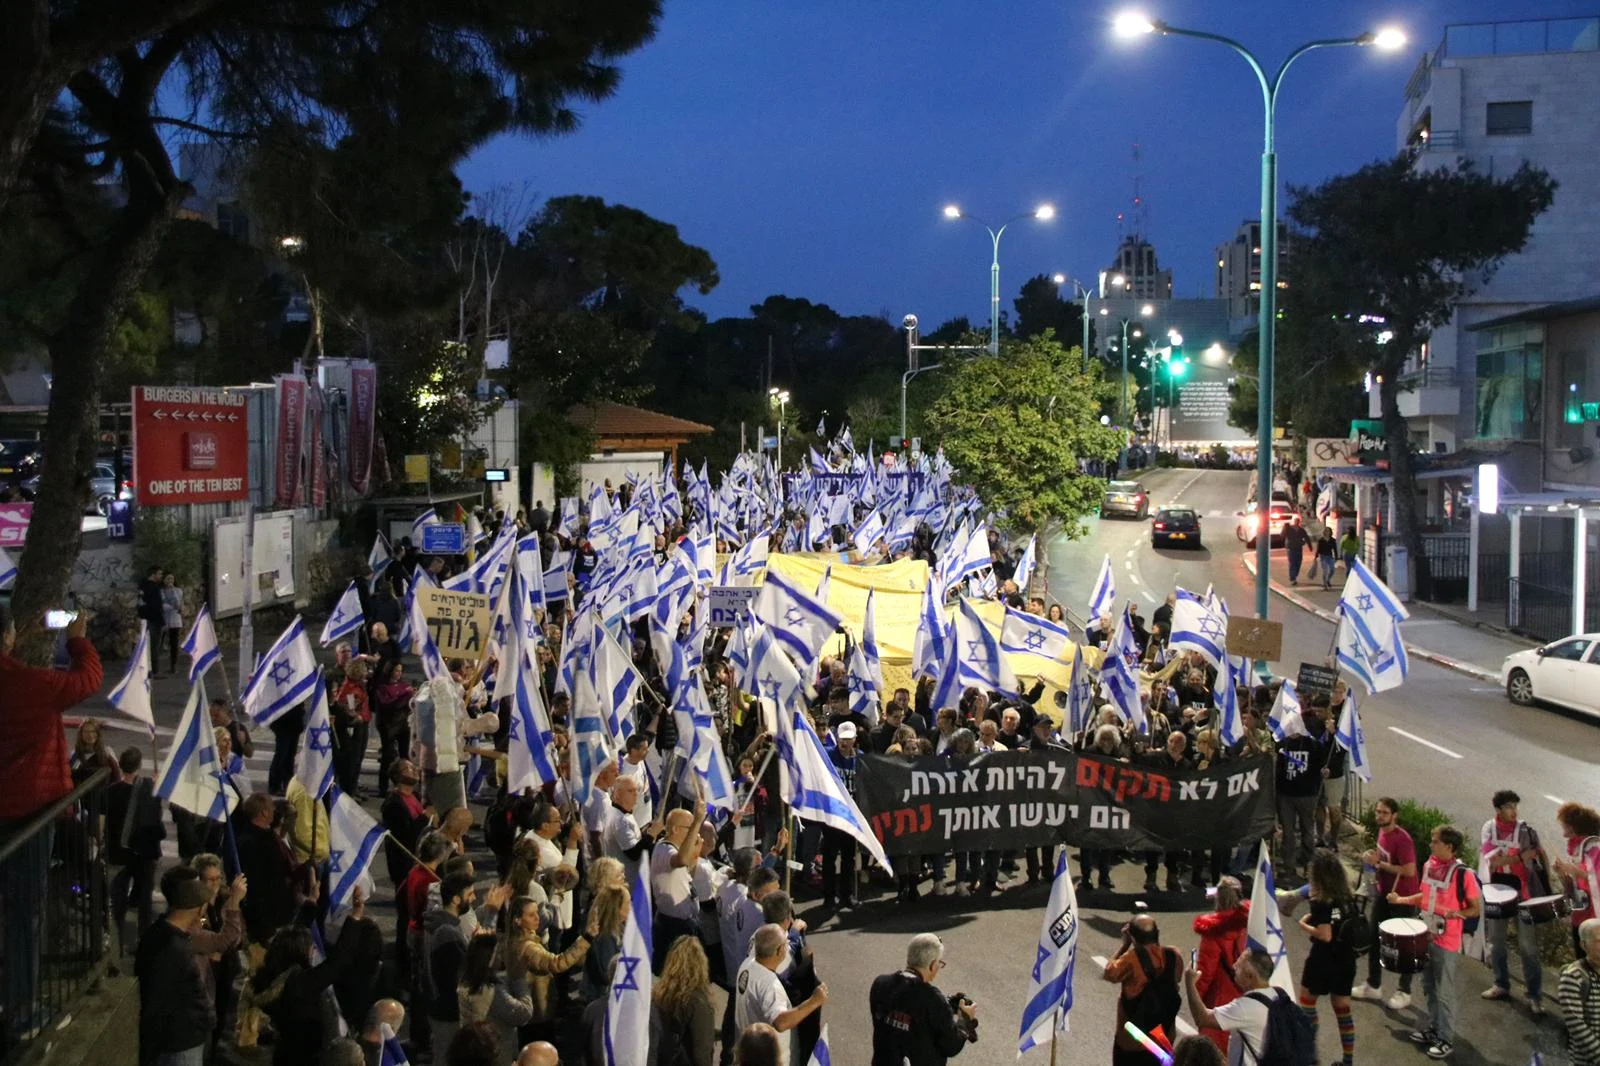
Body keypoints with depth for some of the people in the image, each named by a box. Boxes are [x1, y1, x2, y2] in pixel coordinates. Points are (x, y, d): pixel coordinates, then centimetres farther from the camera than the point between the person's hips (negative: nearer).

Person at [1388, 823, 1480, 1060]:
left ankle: (1445, 1039, 13)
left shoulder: (1463, 874, -18)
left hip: (1447, 942, -7)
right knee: (1428, 987, 19)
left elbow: (1476, 909, -13)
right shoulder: (1429, 865, 3)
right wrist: (1401, 899, 9)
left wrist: (1457, 914, -30)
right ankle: (1433, 1028, 34)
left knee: (1444, 993, 2)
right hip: (1425, 936, 7)